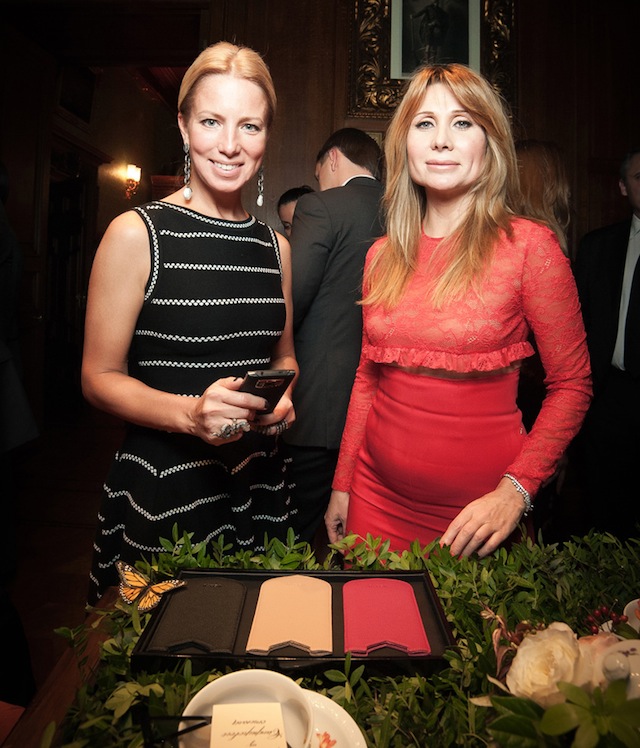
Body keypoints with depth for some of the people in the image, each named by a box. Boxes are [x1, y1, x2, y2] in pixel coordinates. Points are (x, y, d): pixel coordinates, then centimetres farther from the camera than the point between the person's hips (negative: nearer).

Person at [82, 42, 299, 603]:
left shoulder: (275, 246, 7)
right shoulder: (137, 234, -8)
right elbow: (99, 377, -7)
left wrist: (282, 398, -4)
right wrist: (190, 412, -24)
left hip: (261, 481, 5)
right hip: (164, 485, -4)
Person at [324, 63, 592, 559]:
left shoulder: (529, 246, -9)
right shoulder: (382, 256, 3)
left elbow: (572, 385, -6)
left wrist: (515, 492, -17)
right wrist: (342, 486, 10)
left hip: (475, 511, -3)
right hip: (377, 496, 4)